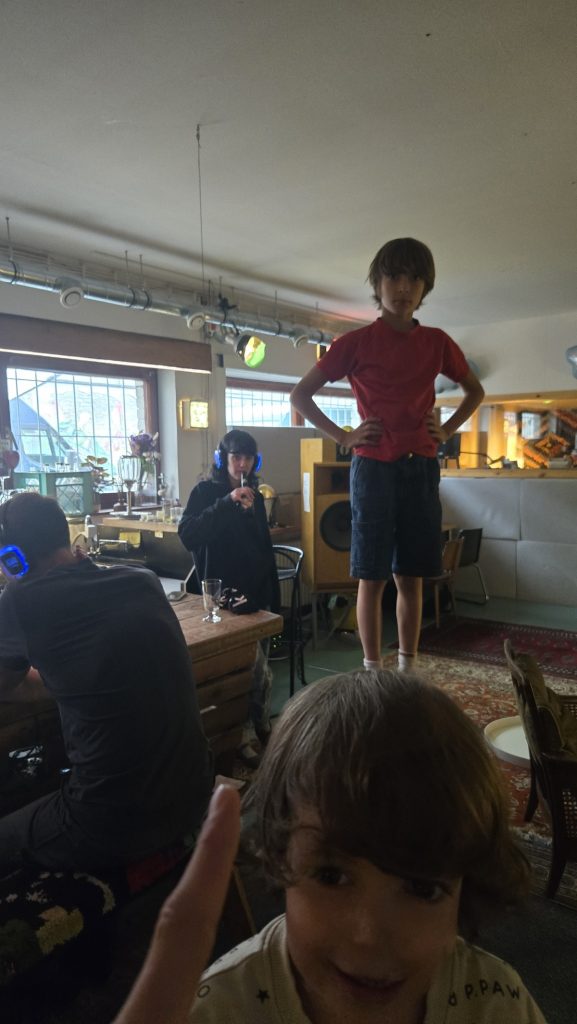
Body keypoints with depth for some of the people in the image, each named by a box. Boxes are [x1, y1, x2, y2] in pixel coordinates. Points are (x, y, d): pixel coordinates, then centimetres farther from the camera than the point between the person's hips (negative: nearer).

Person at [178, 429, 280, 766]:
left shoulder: (255, 495, 12)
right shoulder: (205, 492, -4)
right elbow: (187, 536, -20)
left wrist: (275, 596, 15)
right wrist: (227, 503, -26)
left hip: (257, 594, 5)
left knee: (257, 669, 10)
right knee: (257, 669, -8)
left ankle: (261, 729, 25)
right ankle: (245, 736, 6)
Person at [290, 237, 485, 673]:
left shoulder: (437, 342, 8)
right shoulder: (356, 342, -1)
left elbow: (475, 391, 23)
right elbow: (300, 395, 3)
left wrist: (447, 430, 8)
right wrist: (343, 436, -4)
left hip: (421, 469, 3)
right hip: (374, 468, -3)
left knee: (411, 576, 9)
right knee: (372, 577, 1)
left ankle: (408, 670, 20)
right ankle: (373, 671, 12)